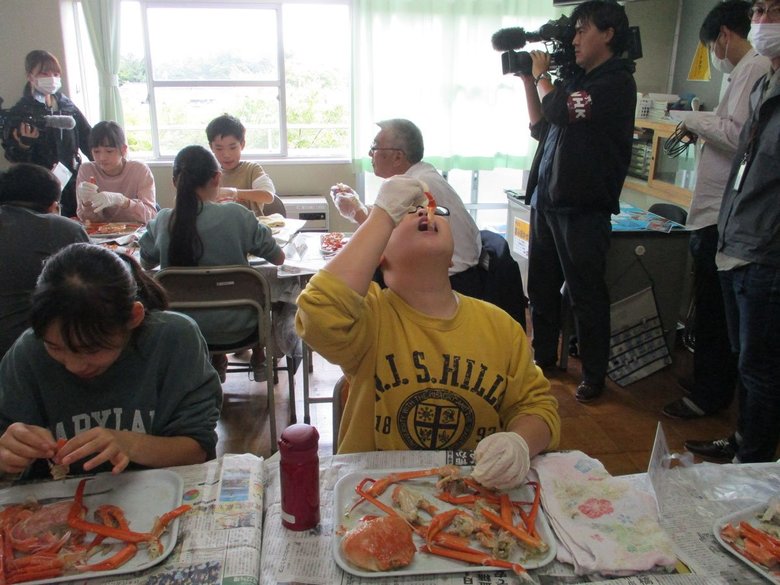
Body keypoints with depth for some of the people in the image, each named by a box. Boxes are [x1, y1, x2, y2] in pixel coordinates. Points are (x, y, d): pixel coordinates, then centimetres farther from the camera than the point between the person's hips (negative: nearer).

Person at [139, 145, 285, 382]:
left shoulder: (162, 221, -10)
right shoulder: (236, 215, -17)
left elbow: (145, 264, 7)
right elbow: (279, 258, -6)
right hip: (235, 324, -2)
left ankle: (217, 361, 40)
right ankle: (258, 359, 42)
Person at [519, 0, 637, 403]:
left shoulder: (616, 82, -9)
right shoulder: (580, 79, 16)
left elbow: (559, 110, -21)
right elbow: (542, 128, 20)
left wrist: (541, 74, -2)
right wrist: (529, 81, 12)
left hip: (583, 208, -8)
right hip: (547, 201, 8)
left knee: (586, 296, 2)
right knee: (541, 288, 16)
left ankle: (594, 376, 17)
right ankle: (543, 357, 33)